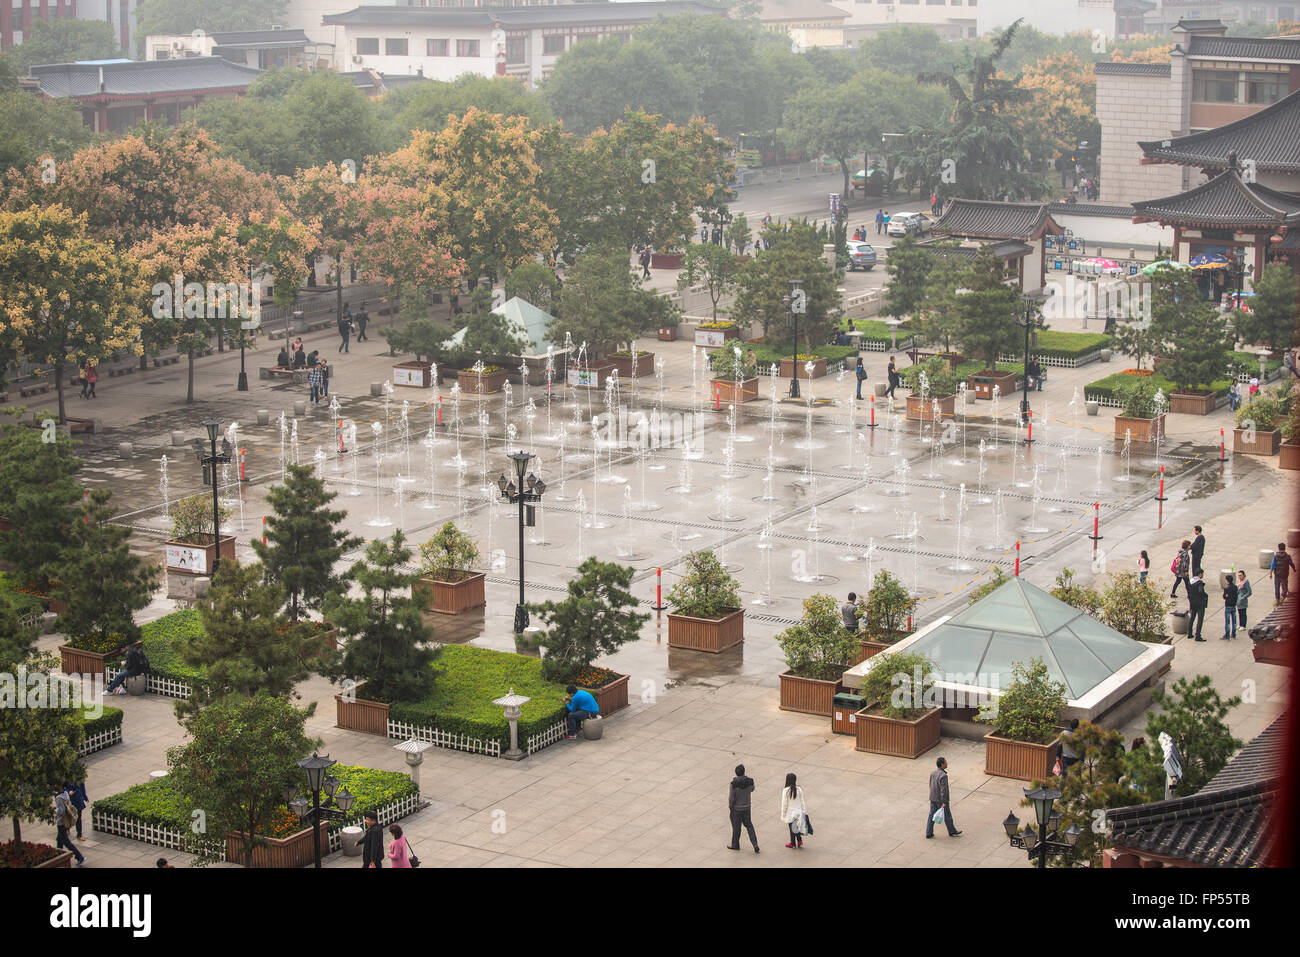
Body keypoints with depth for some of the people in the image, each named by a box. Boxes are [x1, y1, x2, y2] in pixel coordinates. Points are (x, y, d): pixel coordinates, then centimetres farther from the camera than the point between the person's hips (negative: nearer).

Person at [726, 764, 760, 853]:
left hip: (736, 809, -4)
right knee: (749, 825, 17)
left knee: (736, 827, 12)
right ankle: (755, 844, 9)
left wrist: (730, 807, -1)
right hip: (747, 808, 4)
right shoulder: (749, 782, -10)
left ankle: (735, 845, 27)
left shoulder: (734, 784, -23)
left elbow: (731, 798, -18)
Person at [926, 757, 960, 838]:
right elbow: (943, 789, -25)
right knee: (947, 816, 12)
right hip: (941, 800, -7)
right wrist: (944, 802, -21)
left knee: (932, 816, 13)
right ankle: (952, 831, 29)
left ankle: (929, 833, 17)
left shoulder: (933, 773, -1)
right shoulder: (943, 776, -26)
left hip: (933, 799, 7)